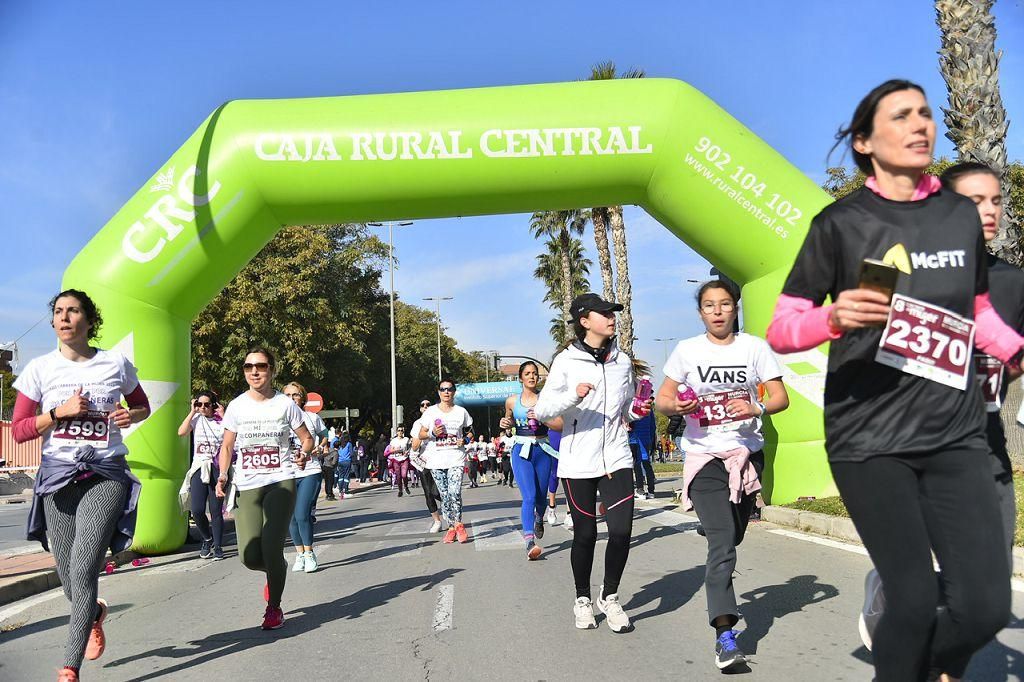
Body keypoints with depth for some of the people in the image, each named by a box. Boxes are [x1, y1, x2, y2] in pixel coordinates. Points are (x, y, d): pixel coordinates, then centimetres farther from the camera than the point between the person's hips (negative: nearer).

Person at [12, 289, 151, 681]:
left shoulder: (116, 364, 2)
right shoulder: (39, 368, 3)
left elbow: (143, 406, 18)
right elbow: (19, 431, 4)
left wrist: (132, 416, -4)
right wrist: (59, 412, -11)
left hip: (106, 473, -2)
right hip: (58, 475, 2)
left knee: (83, 570, -14)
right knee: (69, 578, 7)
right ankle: (94, 614, 43)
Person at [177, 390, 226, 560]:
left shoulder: (221, 420, 4)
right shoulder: (196, 419, 8)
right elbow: (181, 432, -7)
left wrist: (223, 415, -9)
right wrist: (192, 412, -4)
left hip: (217, 469, -1)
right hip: (199, 468, 1)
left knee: (216, 511, 0)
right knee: (197, 510, -7)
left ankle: (217, 546, 13)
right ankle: (207, 539, 19)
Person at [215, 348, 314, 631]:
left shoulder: (286, 404, 0)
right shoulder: (237, 406, 5)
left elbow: (307, 438, 7)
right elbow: (227, 446, 12)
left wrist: (303, 454, -15)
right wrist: (223, 475, -5)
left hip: (280, 482, -2)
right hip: (246, 486, 2)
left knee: (271, 546, -15)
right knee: (250, 556, -6)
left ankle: (274, 607, 10)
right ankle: (276, 572, 32)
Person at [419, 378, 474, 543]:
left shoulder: (461, 412, 7)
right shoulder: (431, 411, 6)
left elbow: (470, 432, 16)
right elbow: (421, 435, 8)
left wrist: (465, 439, -6)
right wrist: (433, 433, -11)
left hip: (456, 459, -1)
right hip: (436, 460, 1)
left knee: (455, 493, -16)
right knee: (444, 495, 3)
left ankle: (458, 525, 0)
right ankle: (451, 527, 12)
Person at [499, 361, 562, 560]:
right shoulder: (512, 401, 5)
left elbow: (560, 424, -3)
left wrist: (541, 418, -17)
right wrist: (505, 423, 1)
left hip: (542, 450, 1)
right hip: (521, 451, -1)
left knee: (541, 496, 14)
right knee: (529, 496, -17)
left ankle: (539, 519, 49)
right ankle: (530, 542, -23)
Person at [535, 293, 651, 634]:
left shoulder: (622, 361, 10)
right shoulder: (566, 361, -3)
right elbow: (542, 411, -7)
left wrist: (638, 409, -2)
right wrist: (573, 395, -23)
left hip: (616, 459, 3)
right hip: (578, 462, -3)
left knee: (622, 530, -6)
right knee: (585, 534, 6)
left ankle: (609, 597, 18)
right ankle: (583, 600, 28)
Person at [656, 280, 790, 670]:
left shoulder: (754, 347, 4)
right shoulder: (687, 351, 2)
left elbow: (781, 398, 0)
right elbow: (662, 400, 5)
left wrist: (757, 409, -20)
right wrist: (676, 406, -18)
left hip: (748, 454, 3)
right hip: (704, 457, -2)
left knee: (730, 539, 14)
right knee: (722, 544, -15)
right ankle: (725, 636, -17)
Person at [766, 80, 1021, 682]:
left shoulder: (962, 214, 9)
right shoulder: (840, 222, -3)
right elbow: (780, 331, -4)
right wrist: (834, 318, -24)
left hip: (957, 434, 4)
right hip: (869, 437, -3)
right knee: (915, 599, -6)